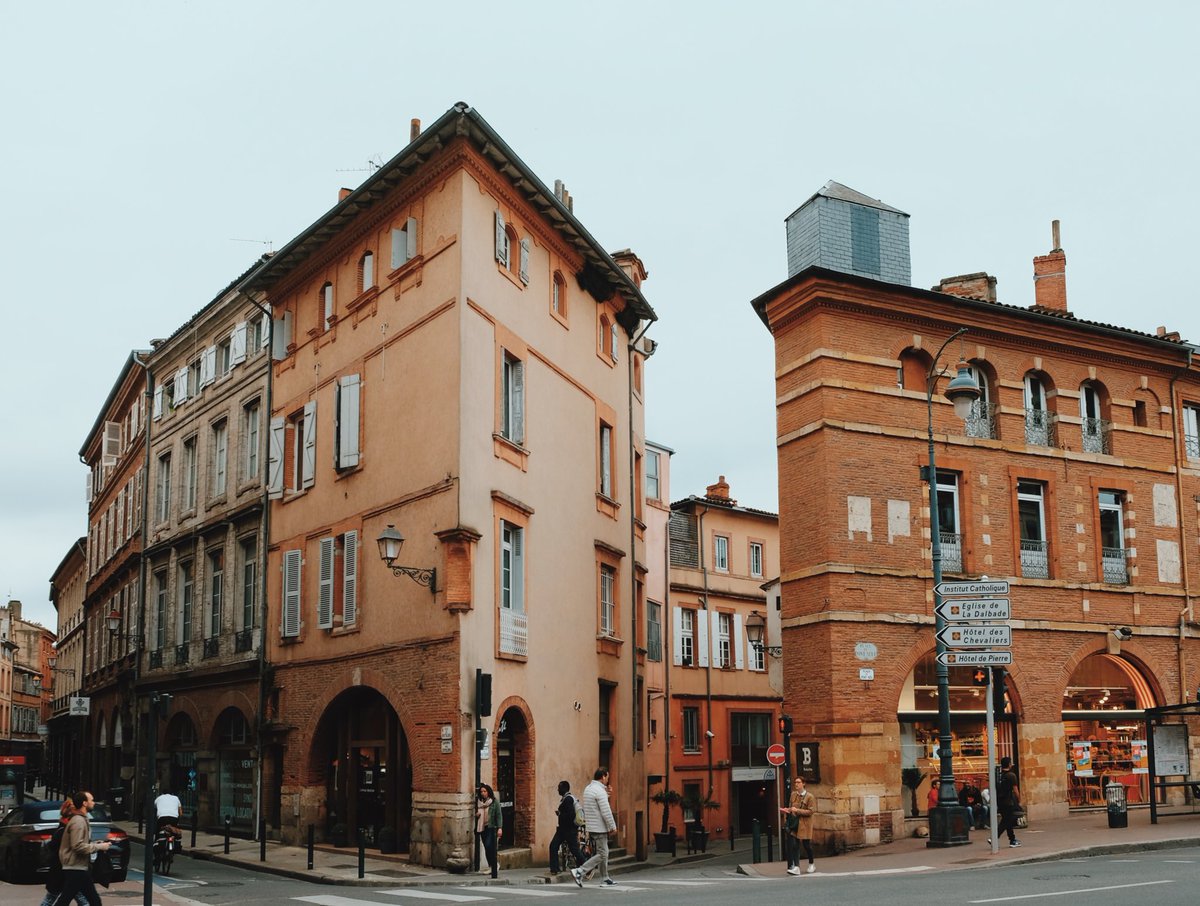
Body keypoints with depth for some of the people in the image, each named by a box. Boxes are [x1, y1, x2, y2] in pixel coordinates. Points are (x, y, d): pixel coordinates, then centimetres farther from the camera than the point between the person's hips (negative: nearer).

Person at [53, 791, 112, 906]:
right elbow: (78, 846, -24)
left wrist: (95, 843, 7)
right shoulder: (78, 821, -16)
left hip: (81, 868, 11)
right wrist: (99, 847, -16)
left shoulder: (82, 819, 15)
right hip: (75, 870, -11)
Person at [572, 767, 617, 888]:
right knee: (602, 855, -6)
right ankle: (579, 872, -10)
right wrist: (612, 826, -9)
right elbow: (606, 812, -21)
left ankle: (605, 879, 18)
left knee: (604, 853, 15)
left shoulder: (588, 788, 12)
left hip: (591, 827, 10)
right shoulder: (600, 791, -18)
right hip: (599, 828, -10)